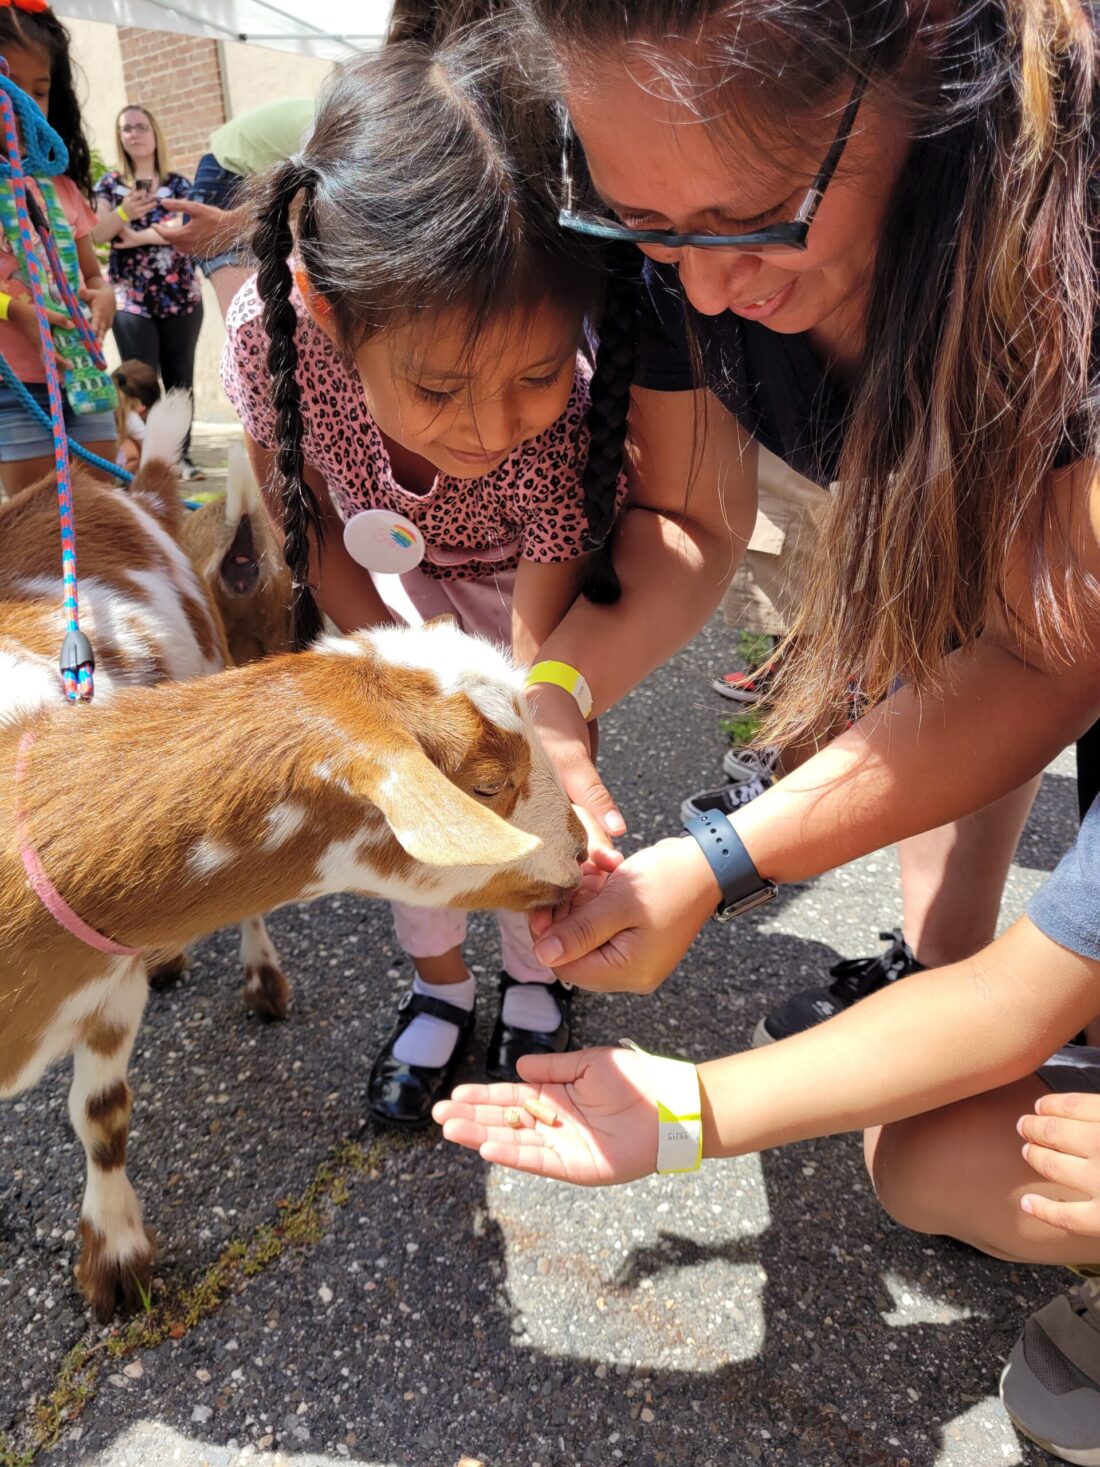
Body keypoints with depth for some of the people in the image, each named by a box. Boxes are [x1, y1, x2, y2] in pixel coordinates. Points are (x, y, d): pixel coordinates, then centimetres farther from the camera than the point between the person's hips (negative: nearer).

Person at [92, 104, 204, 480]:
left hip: (180, 295, 1)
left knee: (179, 379, 2)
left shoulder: (179, 184, 9)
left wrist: (138, 236, -11)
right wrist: (124, 213, -20)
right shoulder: (109, 184, 10)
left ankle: (181, 456, 8)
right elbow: (99, 234, -2)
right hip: (130, 297, 0)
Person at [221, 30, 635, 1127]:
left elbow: (537, 659, -33)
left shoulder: (569, 421, -41)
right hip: (396, 566, 2)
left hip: (524, 567, -1)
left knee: (514, 779, -1)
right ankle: (438, 984, 29)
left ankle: (533, 982, 29)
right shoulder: (272, 332, -37)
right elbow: (304, 517, -16)